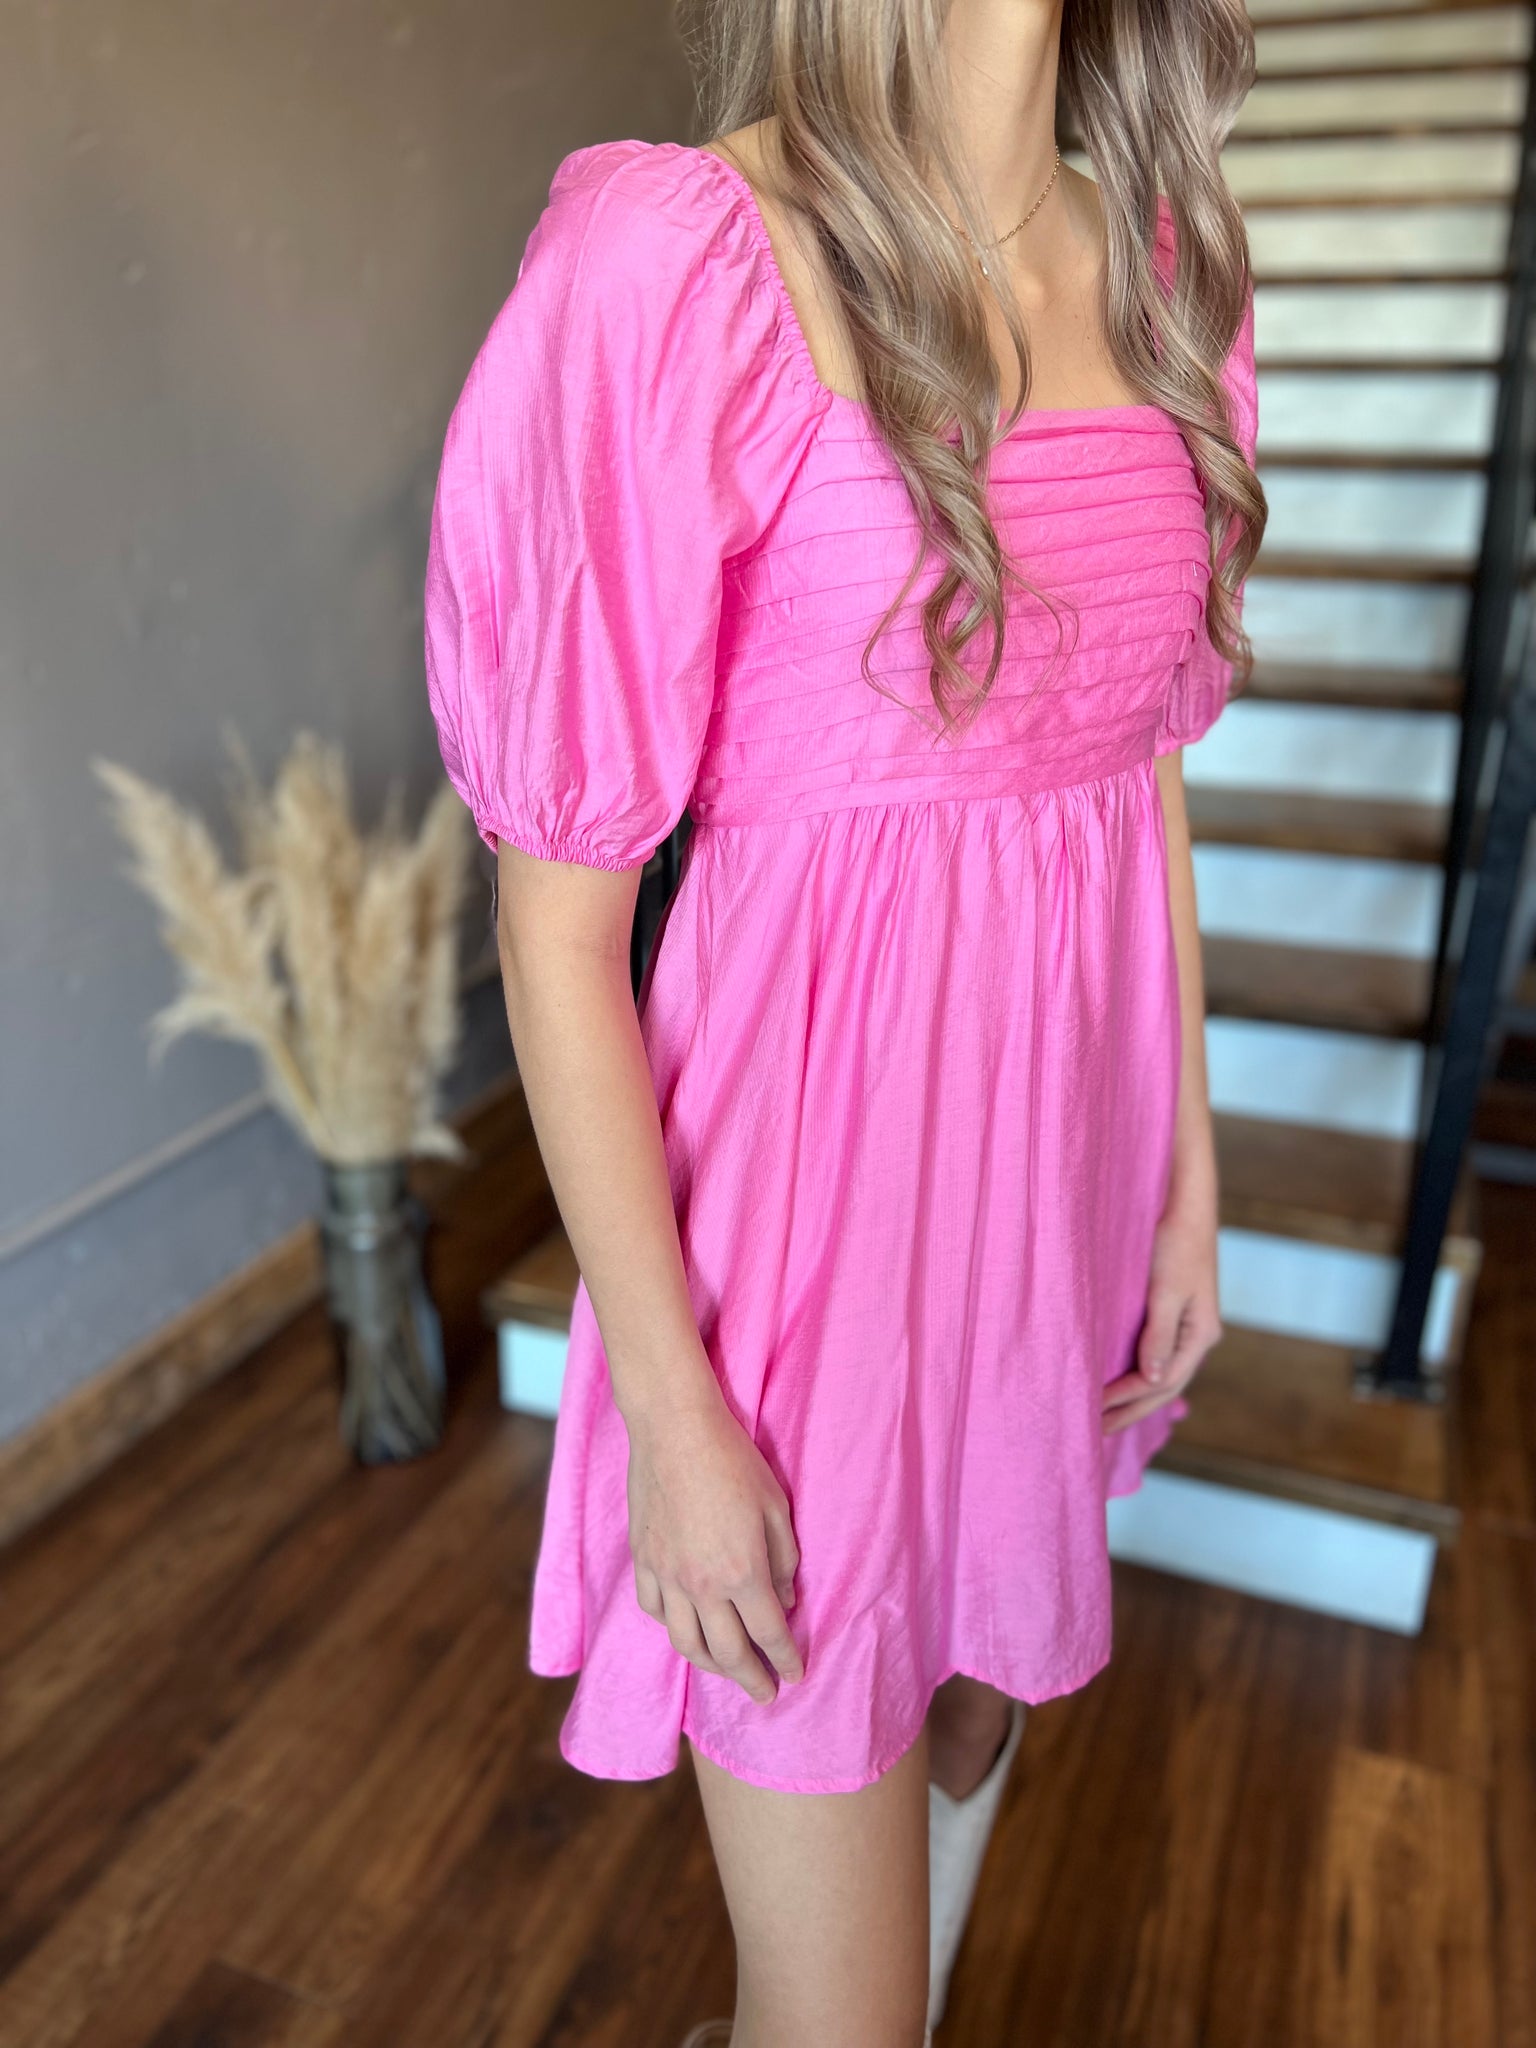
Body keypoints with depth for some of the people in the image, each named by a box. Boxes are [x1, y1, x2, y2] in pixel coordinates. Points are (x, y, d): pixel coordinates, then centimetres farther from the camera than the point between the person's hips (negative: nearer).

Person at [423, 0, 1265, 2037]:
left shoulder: (1165, 264, 4)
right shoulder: (670, 261, -17)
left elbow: (1151, 755, 11)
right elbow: (556, 915, -15)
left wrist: (1189, 1157, 12)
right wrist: (669, 1410, -12)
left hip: (1065, 1155, 7)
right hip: (818, 1184, -6)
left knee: (975, 1712, 30)